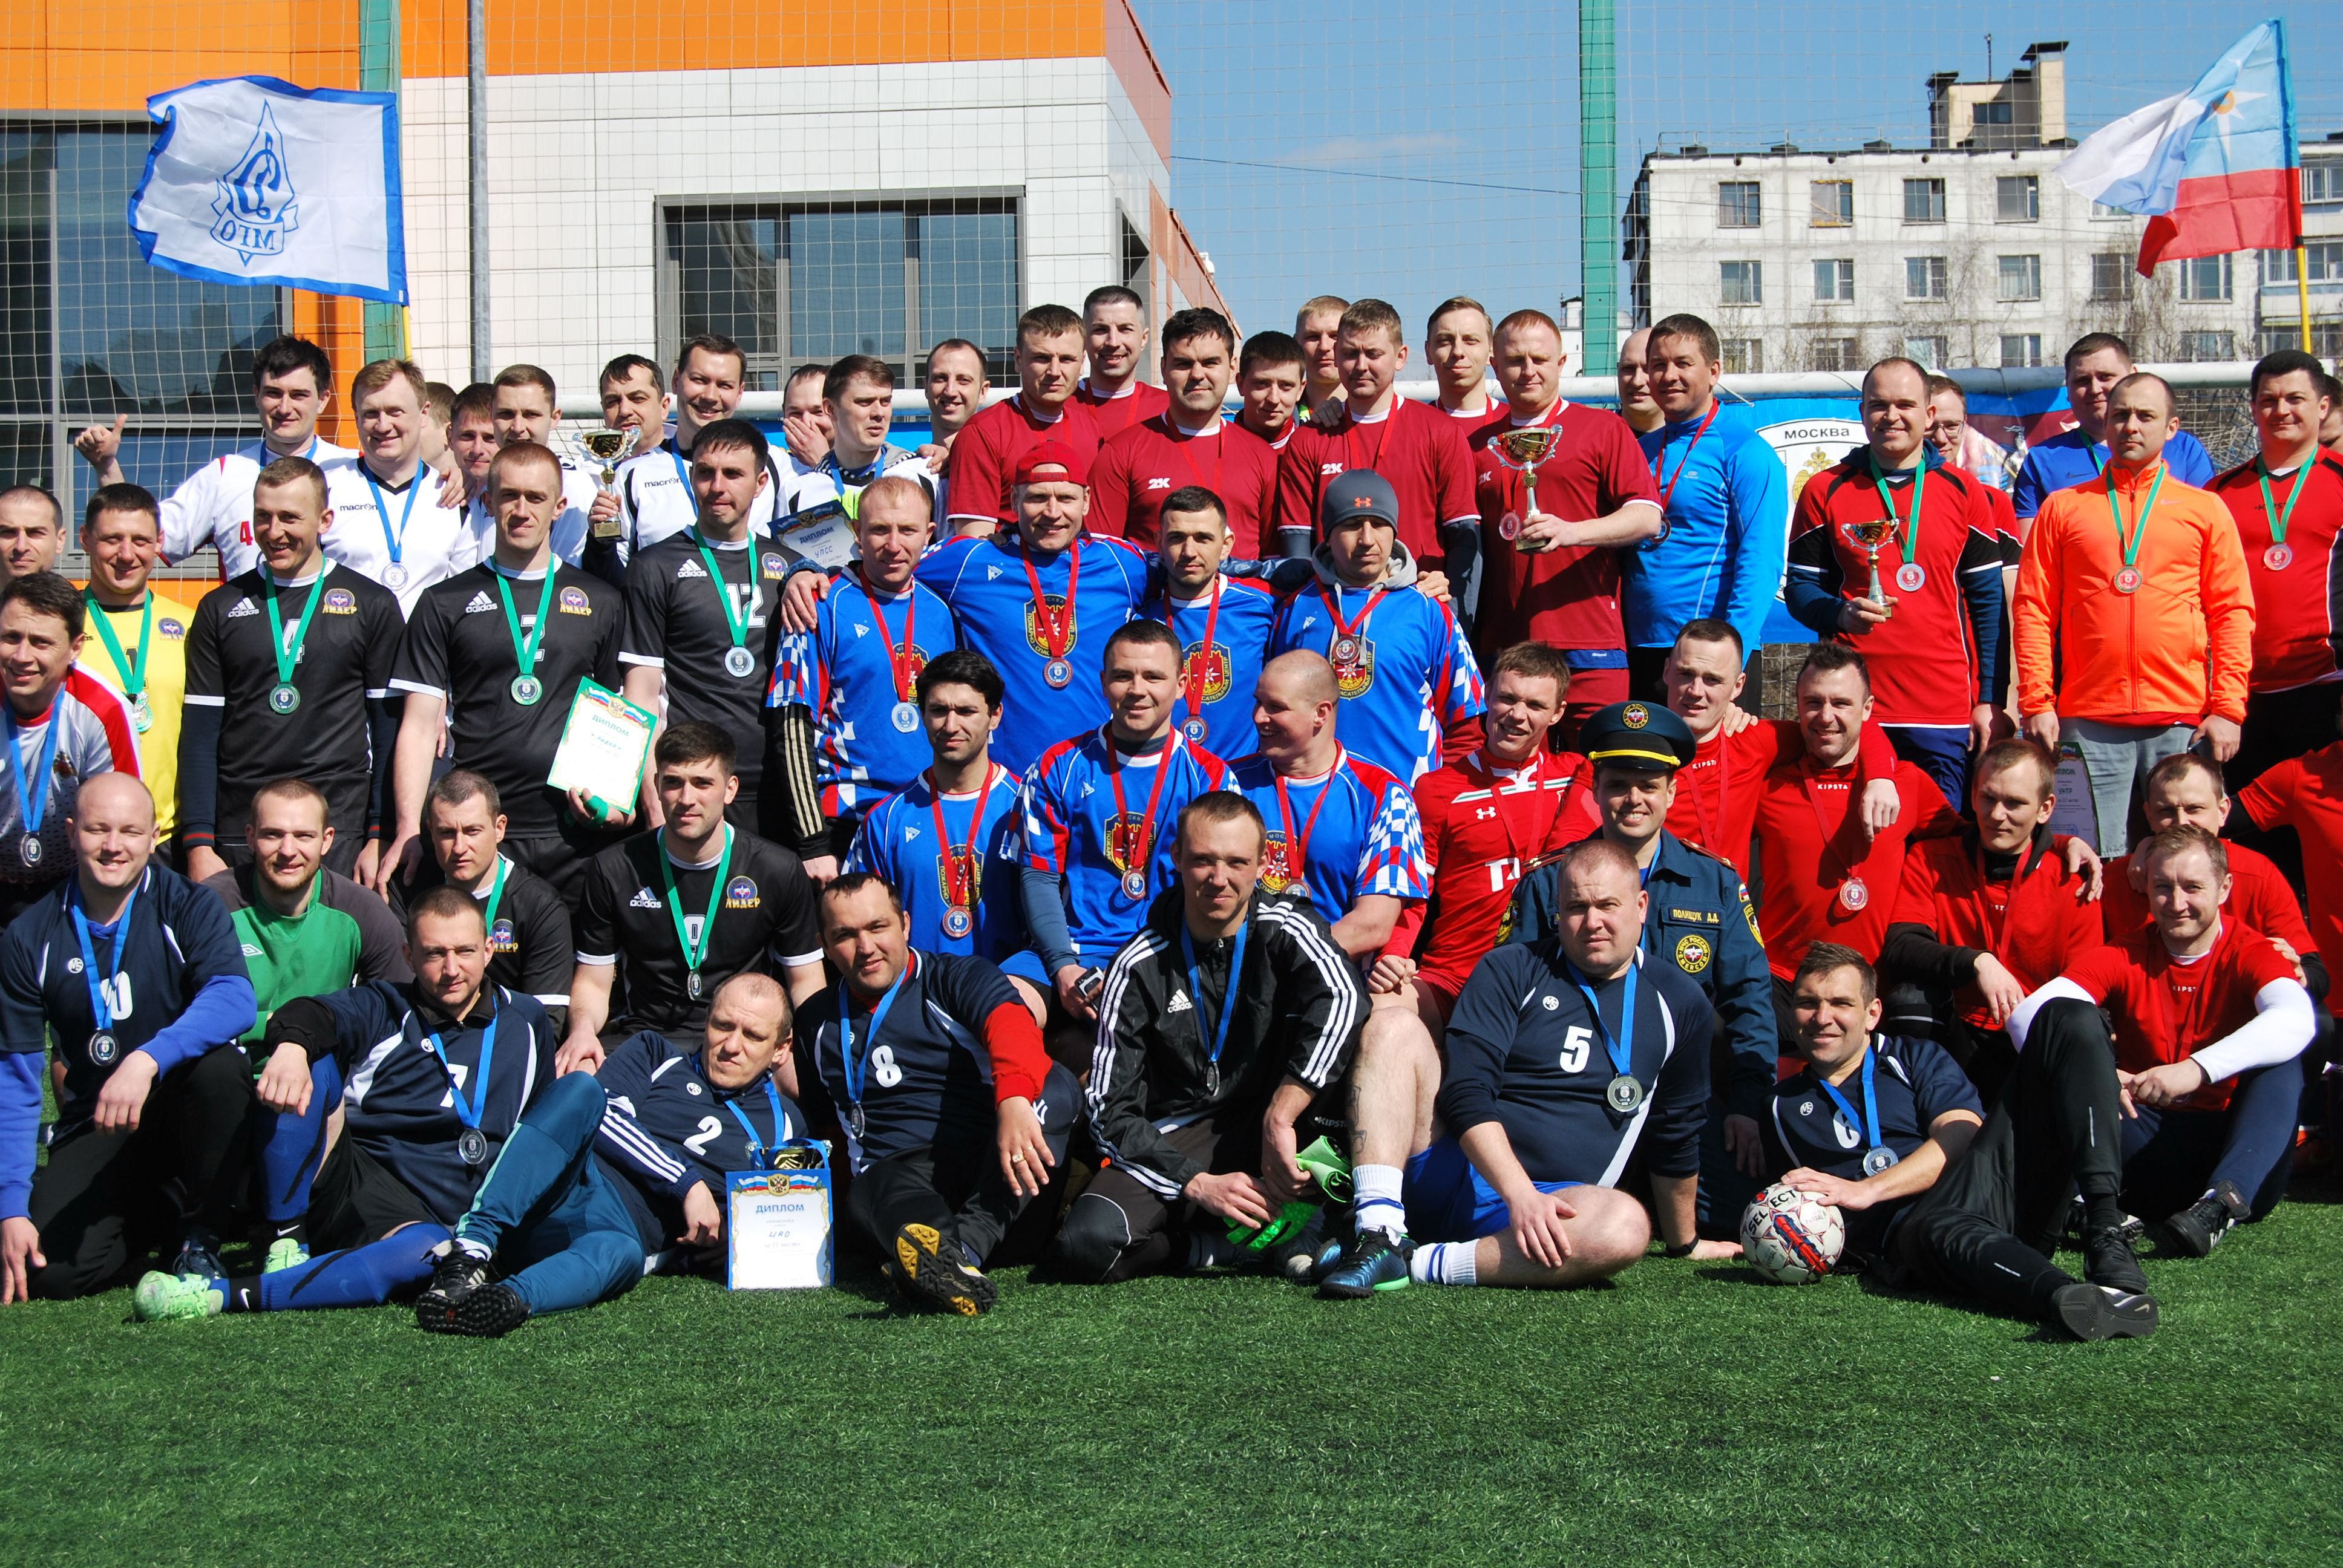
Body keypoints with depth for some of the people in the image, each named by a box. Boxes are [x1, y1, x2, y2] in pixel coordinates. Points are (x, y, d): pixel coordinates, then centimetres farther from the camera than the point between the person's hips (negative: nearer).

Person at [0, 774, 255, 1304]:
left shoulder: (185, 907, -8)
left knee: (218, 1067, -35)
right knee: (49, 1272, -21)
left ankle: (201, 1234, -10)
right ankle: (162, 1210, 12)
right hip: (96, 1131, 2)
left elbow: (235, 998, -27)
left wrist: (148, 1060, -43)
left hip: (183, 1108, -2)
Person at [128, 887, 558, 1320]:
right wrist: (291, 1044, -35)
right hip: (348, 1178, 1)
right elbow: (314, 1014, -11)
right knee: (314, 1059, -21)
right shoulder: (383, 1008, 11)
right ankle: (288, 1241, -20)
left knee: (428, 1253, -38)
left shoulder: (524, 1022, 16)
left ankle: (224, 1293, -40)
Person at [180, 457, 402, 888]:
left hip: (339, 835, -1)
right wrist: (198, 844, -2)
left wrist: (381, 838, -3)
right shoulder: (220, 608, 10)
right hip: (237, 834, 2)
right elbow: (199, 734, 7)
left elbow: (389, 730, 5)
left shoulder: (372, 605, 6)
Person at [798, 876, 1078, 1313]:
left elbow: (1010, 1023, -18)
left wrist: (1015, 1098, -39)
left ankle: (965, 1247, -50)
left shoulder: (956, 979, 3)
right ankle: (952, 1260, -68)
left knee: (1056, 1086, -31)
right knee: (865, 1199, -35)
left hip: (994, 1164, -1)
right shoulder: (818, 1022, 19)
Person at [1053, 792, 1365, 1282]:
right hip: (1173, 1141, 0)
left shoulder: (1284, 928, -5)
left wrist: (1280, 1117, -36)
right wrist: (1197, 1184, -18)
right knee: (1087, 1244, -30)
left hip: (1269, 1126, 0)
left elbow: (1342, 997, -29)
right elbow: (1111, 1111, -5)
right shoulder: (1140, 966, -3)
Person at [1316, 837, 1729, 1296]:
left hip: (1551, 1203, 0)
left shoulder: (1681, 1004, 12)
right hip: (1455, 1172, 0)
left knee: (1628, 1226, -35)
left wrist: (1684, 1244, 28)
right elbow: (1467, 1094, -7)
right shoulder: (1511, 971, 5)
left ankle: (1423, 1265, -29)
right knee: (1394, 1029, -19)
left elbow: (1676, 1137, 23)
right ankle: (1378, 1236, -35)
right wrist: (1520, 1194, -21)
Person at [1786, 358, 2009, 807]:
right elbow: (1800, 587, 7)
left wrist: (1991, 701, 1)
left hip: (1947, 715, 1)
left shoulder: (1964, 492, 8)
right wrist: (1841, 614, -15)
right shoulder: (1825, 491, 6)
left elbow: (1988, 602, 8)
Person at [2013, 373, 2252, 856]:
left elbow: (2233, 614, 7)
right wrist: (2036, 702, -3)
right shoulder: (2063, 507, 11)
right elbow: (2033, 609, 6)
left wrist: (2228, 707, -2)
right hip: (2088, 722, 0)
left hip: (2182, 721, 0)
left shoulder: (2206, 510, 11)